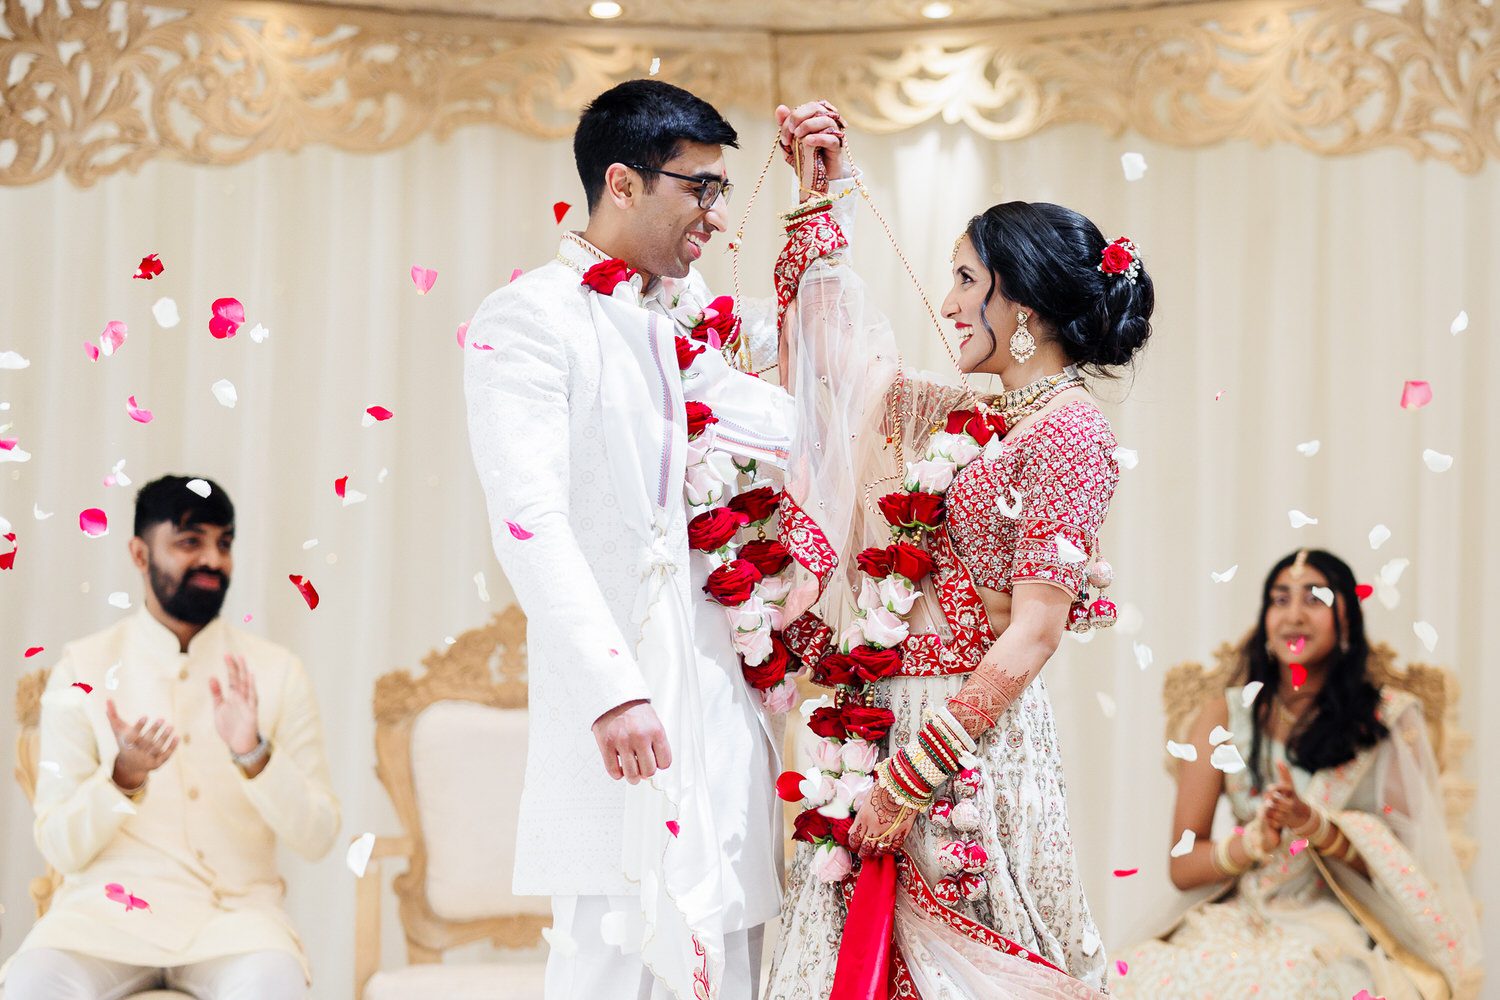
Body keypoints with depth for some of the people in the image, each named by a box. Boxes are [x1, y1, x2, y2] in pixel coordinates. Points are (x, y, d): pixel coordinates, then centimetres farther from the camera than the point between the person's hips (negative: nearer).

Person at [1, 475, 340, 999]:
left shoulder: (277, 672, 6)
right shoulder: (83, 667, 3)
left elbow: (317, 838, 1)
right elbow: (60, 847, 1)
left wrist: (254, 755, -16)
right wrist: (123, 777, -18)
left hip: (233, 911, 0)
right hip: (109, 909, 0)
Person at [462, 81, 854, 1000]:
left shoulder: (697, 315, 16)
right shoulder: (528, 321, -6)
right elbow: (531, 519, -18)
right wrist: (614, 690, -27)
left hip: (730, 679, 7)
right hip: (624, 700, -7)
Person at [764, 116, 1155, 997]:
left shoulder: (1067, 431, -9)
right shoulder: (959, 418, 14)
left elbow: (1031, 638, -15)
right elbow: (827, 330, 30)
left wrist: (910, 779, -17)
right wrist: (819, 197, 25)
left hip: (972, 745, -7)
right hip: (881, 727, 7)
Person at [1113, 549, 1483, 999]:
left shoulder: (1389, 718, 6)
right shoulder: (1225, 715, 10)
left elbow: (1400, 872, 2)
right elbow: (1182, 868, 6)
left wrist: (1314, 825, -16)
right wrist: (1254, 840, -15)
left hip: (1340, 927, -2)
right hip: (1238, 920, 3)